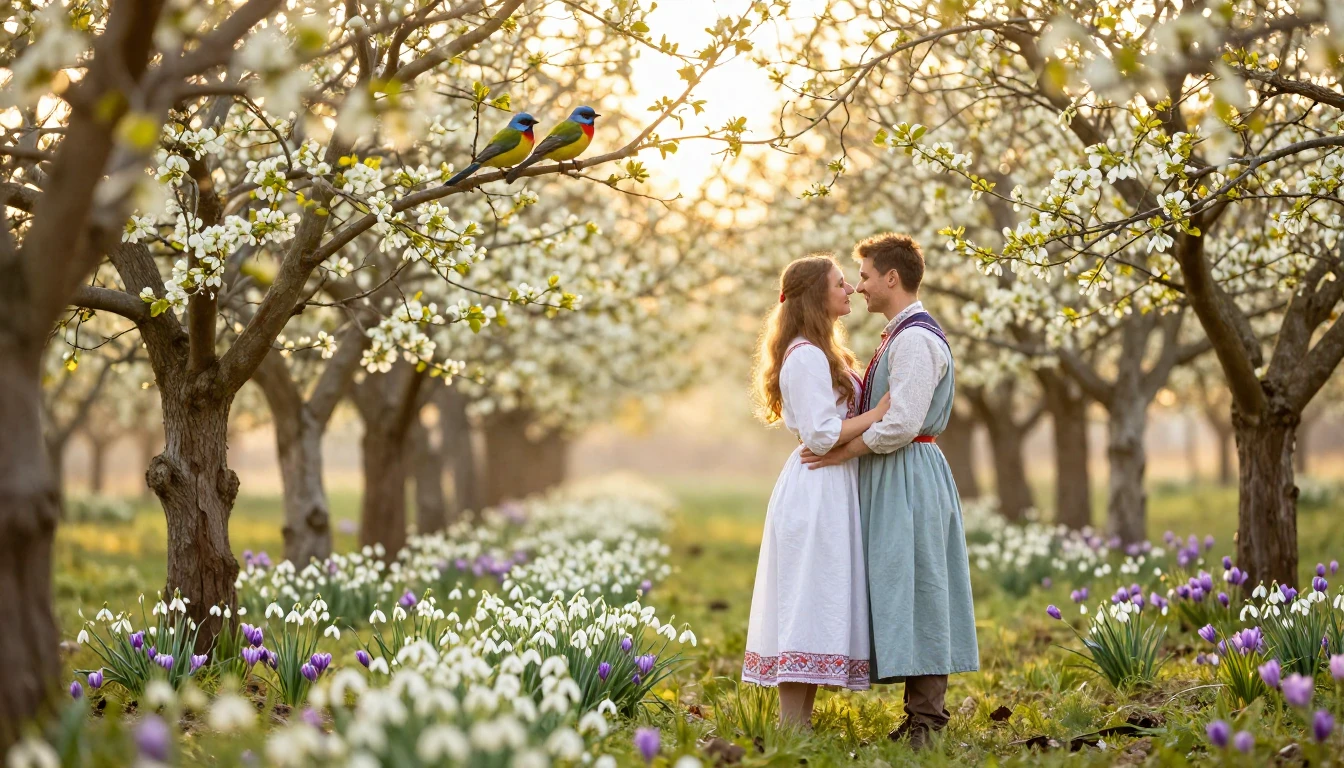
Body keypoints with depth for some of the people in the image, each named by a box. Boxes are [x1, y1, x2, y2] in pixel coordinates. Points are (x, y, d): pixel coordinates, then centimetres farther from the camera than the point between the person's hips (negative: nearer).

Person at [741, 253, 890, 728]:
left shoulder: (824, 352, 19)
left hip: (831, 488, 10)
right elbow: (821, 435, -19)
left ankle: (799, 725, 12)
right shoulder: (806, 355, -13)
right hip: (817, 490, -10)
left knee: (818, 609, 9)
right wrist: (880, 412, -14)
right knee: (807, 605, -9)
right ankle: (790, 729, -7)